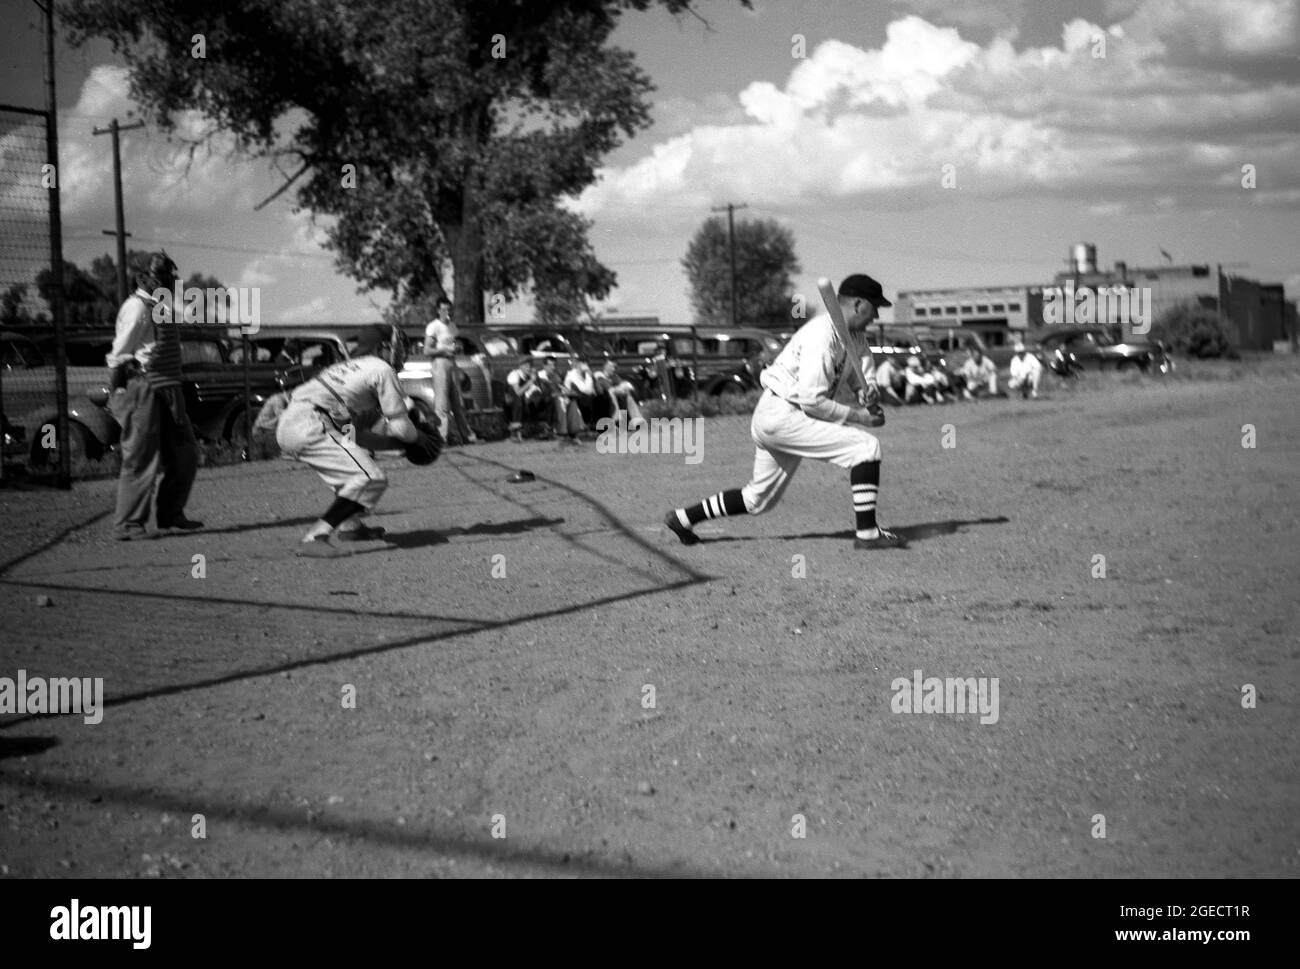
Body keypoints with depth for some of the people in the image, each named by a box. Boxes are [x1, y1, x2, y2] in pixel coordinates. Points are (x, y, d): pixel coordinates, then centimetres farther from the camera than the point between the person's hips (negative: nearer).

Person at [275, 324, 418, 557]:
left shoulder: (348, 366, 28)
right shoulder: (382, 369, 2)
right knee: (372, 479, -13)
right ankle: (315, 537, -21)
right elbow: (400, 425, 2)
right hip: (308, 430, -10)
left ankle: (349, 525, 29)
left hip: (287, 425, 10)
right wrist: (416, 437, 23)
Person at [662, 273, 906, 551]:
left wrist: (869, 391, -7)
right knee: (865, 445, -16)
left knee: (758, 500, 18)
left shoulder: (855, 335, 8)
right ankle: (866, 533, -16)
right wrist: (860, 416, -19)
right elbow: (811, 401, -25)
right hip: (780, 415, -10)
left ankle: (682, 517, 28)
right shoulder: (822, 335, -22)